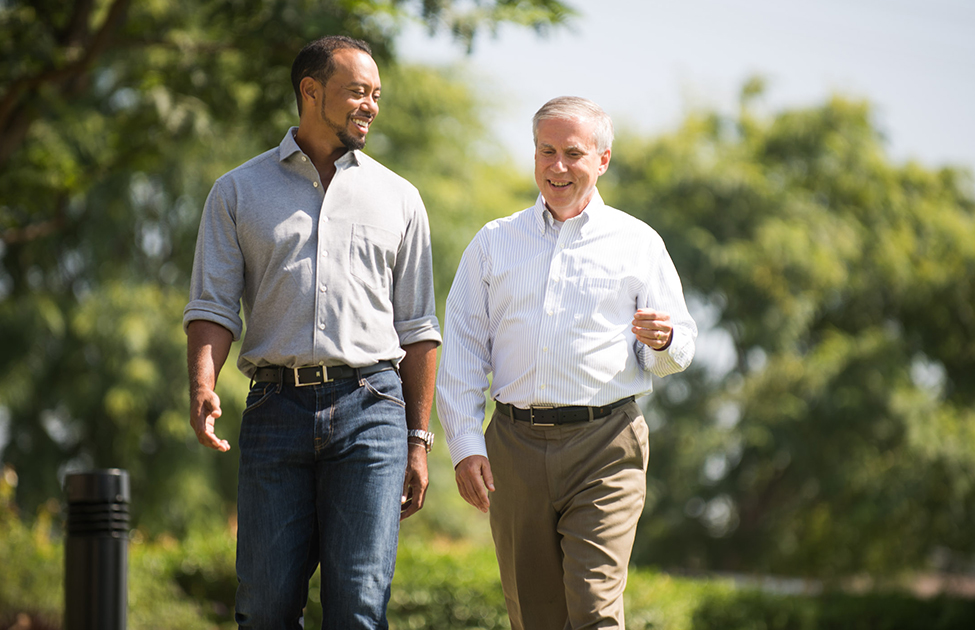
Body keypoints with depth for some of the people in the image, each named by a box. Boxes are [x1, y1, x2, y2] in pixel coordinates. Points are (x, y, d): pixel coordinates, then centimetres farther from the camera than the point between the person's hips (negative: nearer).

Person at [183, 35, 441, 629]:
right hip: (277, 408, 0)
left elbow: (417, 329, 13)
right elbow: (213, 307, 4)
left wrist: (418, 442, 7)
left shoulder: (398, 197, 13)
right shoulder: (238, 192, 10)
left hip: (370, 408, 0)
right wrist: (202, 389, -15)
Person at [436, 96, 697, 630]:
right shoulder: (493, 243, 14)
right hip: (514, 446, 3)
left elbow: (681, 346, 12)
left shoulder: (637, 243, 10)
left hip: (605, 445, -2)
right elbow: (462, 351, 11)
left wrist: (662, 342, -13)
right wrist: (465, 445, -1)